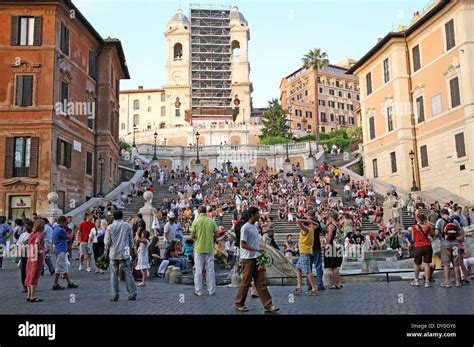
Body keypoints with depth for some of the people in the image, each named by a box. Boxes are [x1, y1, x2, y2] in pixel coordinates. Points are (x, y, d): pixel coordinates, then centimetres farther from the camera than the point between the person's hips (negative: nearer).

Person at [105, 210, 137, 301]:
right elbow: (131, 240, 6)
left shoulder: (110, 227, -4)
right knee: (128, 273, 6)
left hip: (113, 254, 0)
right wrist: (130, 249, 21)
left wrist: (107, 249, 19)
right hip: (124, 253, 0)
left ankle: (115, 295, 8)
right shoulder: (128, 226, -1)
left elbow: (107, 242, -1)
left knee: (114, 274, 8)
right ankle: (132, 294, 6)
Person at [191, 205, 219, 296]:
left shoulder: (196, 221, -8)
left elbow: (192, 236, -7)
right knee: (210, 270, 9)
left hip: (199, 248, -1)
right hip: (210, 248, 1)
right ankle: (211, 290, 15)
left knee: (198, 270, 7)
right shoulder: (212, 221, -3)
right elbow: (216, 235, 0)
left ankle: (198, 291, 11)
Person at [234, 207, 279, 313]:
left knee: (261, 282, 5)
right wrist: (257, 250, -20)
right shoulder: (245, 228, -13)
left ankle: (268, 305, 6)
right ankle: (239, 304, 18)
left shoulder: (255, 227, 13)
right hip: (248, 259, -8)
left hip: (256, 258, 8)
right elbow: (243, 245, -17)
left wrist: (260, 252, 12)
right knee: (245, 283, 3)